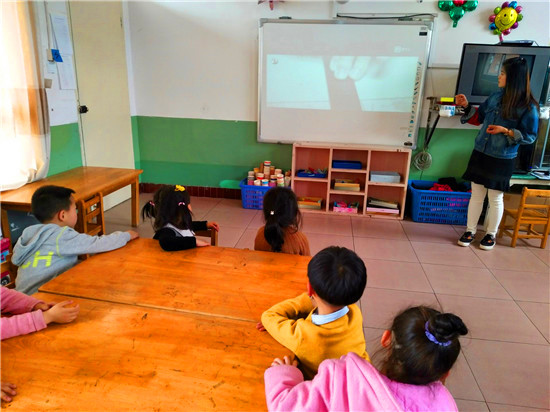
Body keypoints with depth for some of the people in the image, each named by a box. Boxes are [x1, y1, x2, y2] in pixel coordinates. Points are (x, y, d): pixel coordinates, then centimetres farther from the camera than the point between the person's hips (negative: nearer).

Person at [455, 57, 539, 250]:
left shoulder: (528, 107, -12)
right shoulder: (496, 97, 3)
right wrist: (466, 106, 2)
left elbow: (529, 136, -9)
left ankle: (491, 235, 25)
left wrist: (506, 131, -21)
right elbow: (479, 117, 15)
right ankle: (470, 231, 21)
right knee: (476, 195, 10)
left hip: (502, 160, -4)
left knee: (496, 198, 9)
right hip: (480, 154, 4)